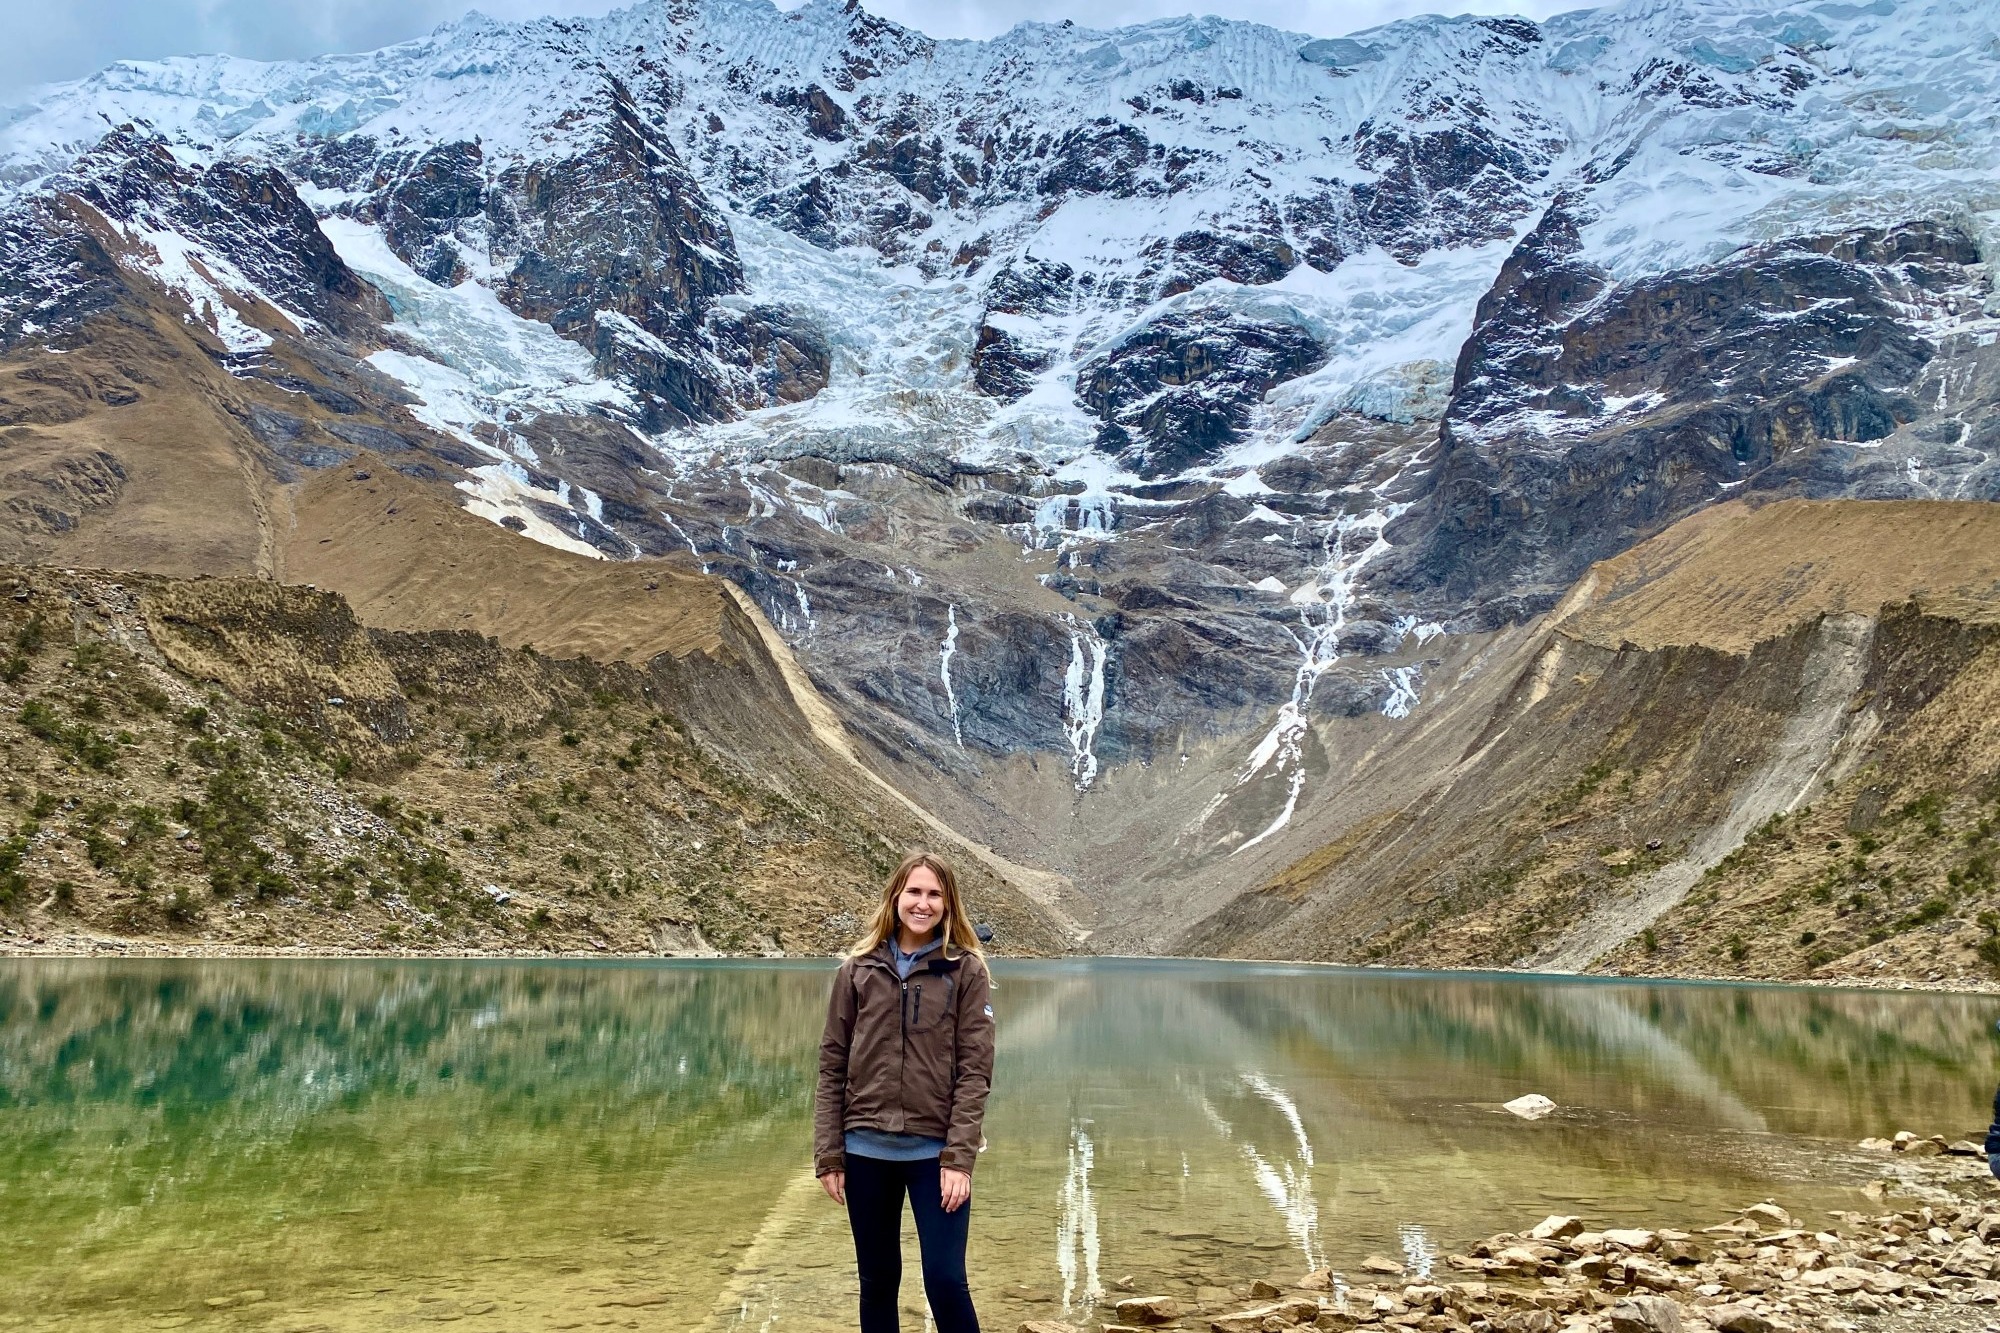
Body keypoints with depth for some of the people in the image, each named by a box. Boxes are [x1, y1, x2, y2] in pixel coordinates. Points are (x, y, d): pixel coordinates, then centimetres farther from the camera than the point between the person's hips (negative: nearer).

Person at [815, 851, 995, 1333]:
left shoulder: (966, 970, -1)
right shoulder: (858, 969, 4)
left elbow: (975, 1070, -6)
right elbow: (832, 1067, 4)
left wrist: (959, 1158, -13)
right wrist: (828, 1155, -1)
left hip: (935, 1150, -2)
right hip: (867, 1149, 3)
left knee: (945, 1279, -4)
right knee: (878, 1281, 12)